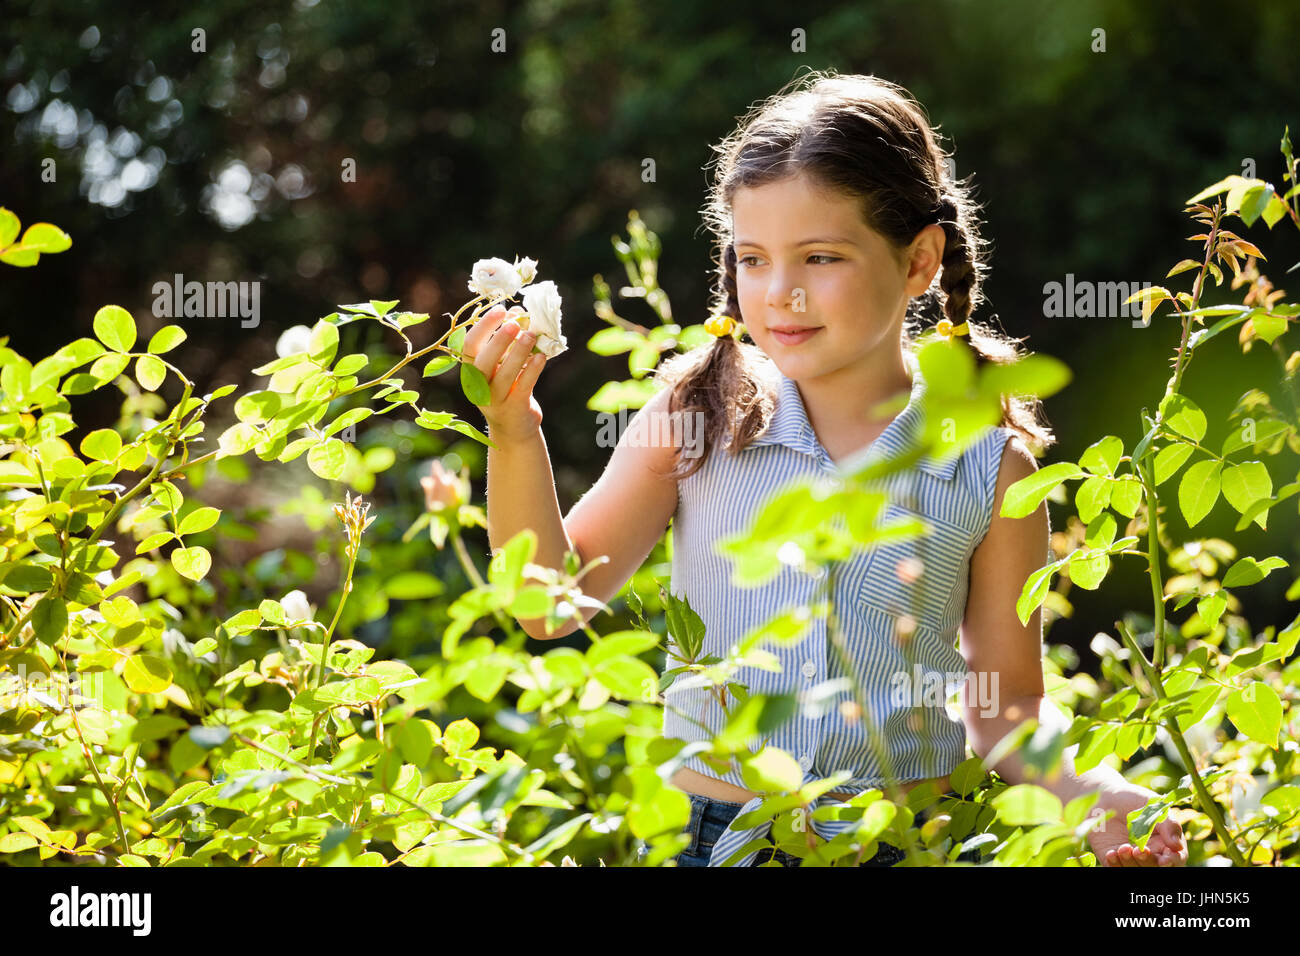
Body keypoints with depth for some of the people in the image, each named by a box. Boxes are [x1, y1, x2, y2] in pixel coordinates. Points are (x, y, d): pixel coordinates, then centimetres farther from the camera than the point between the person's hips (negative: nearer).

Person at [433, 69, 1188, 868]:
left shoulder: (990, 467, -2)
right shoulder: (701, 413, -2)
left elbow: (1005, 701, 6)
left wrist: (1091, 794, -12)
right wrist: (516, 438, -19)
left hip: (908, 842, -1)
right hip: (712, 835, 1)